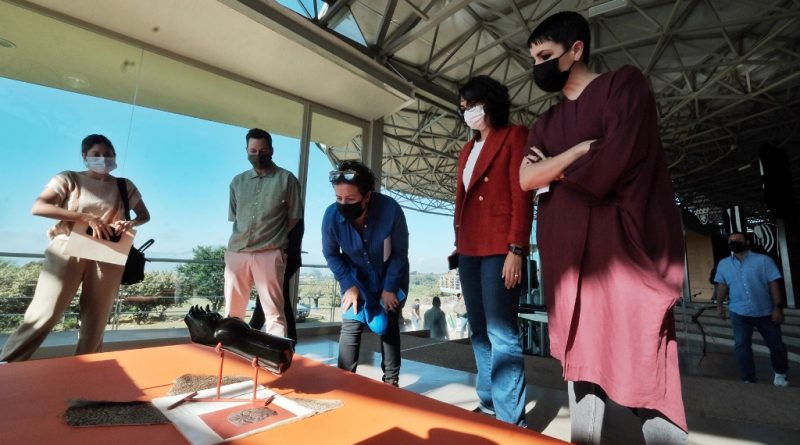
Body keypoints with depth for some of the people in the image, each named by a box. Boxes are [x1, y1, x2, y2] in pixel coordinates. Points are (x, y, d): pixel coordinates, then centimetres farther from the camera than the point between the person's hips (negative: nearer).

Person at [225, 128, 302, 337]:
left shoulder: (287, 179, 2)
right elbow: (233, 218, 19)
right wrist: (241, 240, 8)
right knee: (232, 311, 13)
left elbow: (294, 218, 3)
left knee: (273, 312, -1)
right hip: (236, 253, 5)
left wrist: (275, 240, 1)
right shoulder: (238, 181, 15)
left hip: (269, 255, -4)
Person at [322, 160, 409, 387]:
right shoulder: (331, 215, -27)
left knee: (389, 327, 2)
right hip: (356, 278, 2)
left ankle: (391, 381, 15)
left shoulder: (390, 210, -33)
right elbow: (330, 254, -9)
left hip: (391, 277, -1)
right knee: (350, 324, -6)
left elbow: (400, 253, -19)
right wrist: (349, 285, -14)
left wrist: (389, 288, -16)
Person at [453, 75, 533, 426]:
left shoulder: (514, 136, 2)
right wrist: (458, 244, 11)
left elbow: (522, 195, -8)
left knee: (501, 334, -5)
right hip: (469, 250, 7)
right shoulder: (467, 149, 22)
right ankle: (489, 403, 23)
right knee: (479, 332, 11)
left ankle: (510, 418, 7)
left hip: (499, 248, -7)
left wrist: (516, 249, -15)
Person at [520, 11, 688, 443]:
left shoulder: (624, 83, 5)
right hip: (568, 250, 5)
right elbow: (526, 179, 2)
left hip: (626, 239, -5)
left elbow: (615, 158, -12)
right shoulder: (545, 123, 19)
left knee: (641, 359, -4)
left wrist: (556, 172, 2)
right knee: (581, 354, 8)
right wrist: (581, 149, -7)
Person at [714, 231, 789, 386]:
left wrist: (778, 307, -12)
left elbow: (774, 284, -7)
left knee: (776, 345, 13)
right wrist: (719, 304, 7)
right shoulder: (723, 264, 3)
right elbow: (722, 285, 11)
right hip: (739, 313, 1)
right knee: (741, 345, -2)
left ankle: (780, 373, 38)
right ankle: (748, 379, 8)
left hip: (765, 312, -1)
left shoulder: (763, 260, -5)